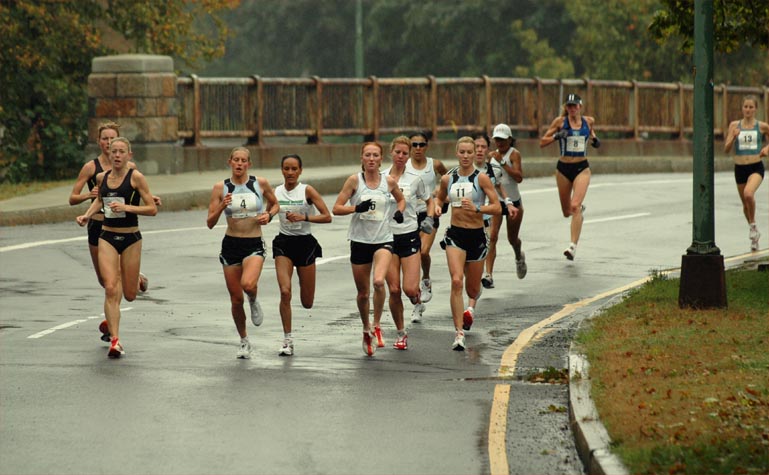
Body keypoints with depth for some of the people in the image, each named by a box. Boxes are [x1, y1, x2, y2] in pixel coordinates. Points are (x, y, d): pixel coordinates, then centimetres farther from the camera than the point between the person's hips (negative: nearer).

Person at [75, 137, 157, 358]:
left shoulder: (135, 177, -9)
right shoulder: (102, 177, 4)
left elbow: (152, 209, -11)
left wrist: (126, 207, -22)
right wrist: (87, 215, 9)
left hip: (131, 238, -2)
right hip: (107, 237, 2)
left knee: (129, 295, 7)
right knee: (110, 289, -14)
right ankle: (115, 340, -13)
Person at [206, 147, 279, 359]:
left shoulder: (260, 183, -1)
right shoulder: (221, 188, -2)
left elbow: (275, 204, 16)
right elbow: (210, 223, -3)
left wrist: (268, 215, -5)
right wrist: (221, 207, -20)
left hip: (254, 245, -1)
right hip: (231, 245, 1)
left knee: (248, 284, -30)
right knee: (236, 298, 5)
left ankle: (254, 302, 7)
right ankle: (244, 342, 26)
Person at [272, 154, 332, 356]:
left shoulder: (307, 190, -8)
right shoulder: (275, 192, 1)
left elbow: (327, 217, -13)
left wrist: (303, 217, -23)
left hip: (305, 243, -1)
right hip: (284, 243, 1)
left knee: (307, 303, 5)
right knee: (285, 292, -18)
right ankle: (287, 340, -8)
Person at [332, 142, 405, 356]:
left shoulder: (389, 181, 2)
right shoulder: (354, 180, -4)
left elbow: (401, 199, 22)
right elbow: (336, 208, -5)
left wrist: (399, 212, 1)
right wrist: (357, 208, -21)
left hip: (383, 240, 0)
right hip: (360, 240, 0)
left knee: (378, 282, -26)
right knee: (363, 292, 9)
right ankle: (366, 330, 33)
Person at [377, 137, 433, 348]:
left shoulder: (414, 180, 1)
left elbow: (429, 200, 17)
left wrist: (429, 219, 1)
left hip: (409, 237, -1)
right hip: (387, 236, 1)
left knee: (410, 289, -12)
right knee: (394, 289, -3)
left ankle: (417, 302, 26)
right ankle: (401, 334, 13)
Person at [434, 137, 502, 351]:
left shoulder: (481, 178, -6)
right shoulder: (447, 179, 3)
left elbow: (496, 206, -10)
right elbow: (440, 197, 23)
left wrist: (476, 208, -25)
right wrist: (437, 206, 1)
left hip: (476, 235, -1)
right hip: (455, 234, 1)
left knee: (472, 290, 11)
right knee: (456, 281, -20)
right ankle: (459, 333, -18)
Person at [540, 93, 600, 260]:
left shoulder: (589, 121, 3)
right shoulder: (560, 121, -3)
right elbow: (542, 142, -1)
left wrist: (595, 140, 3)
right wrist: (556, 136, -19)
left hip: (582, 168, -1)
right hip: (564, 168, 1)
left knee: (575, 206, -20)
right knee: (567, 212, 12)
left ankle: (573, 246, -23)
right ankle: (580, 210, 51)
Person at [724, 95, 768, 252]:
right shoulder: (734, 125, 2)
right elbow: (726, 149, 0)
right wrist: (733, 137, -18)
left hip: (756, 167, -3)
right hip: (740, 168, 3)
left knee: (748, 194, -31)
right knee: (745, 204, 13)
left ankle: (753, 225, -9)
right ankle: (754, 234, 35)